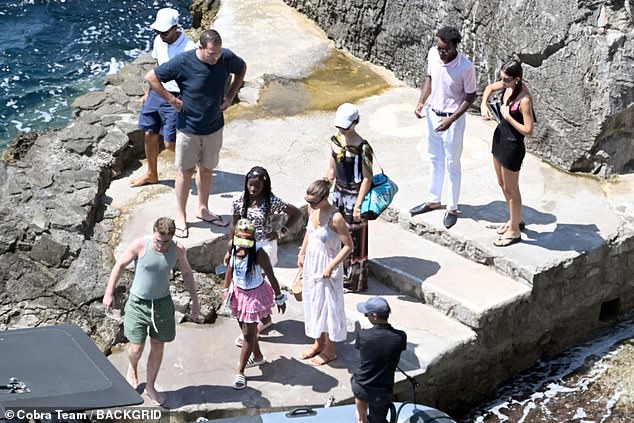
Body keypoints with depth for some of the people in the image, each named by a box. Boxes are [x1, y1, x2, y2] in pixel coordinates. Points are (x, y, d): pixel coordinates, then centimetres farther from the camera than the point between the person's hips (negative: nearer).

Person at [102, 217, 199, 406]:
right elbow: (120, 265, -7)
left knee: (158, 347, 11)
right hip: (138, 303, -2)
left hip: (162, 303, 2)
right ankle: (132, 369, 39)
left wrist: (195, 300, 8)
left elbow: (187, 273, 4)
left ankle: (150, 386, 32)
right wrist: (109, 293, -4)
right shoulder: (140, 245, -22)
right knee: (136, 348, 2)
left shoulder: (178, 250, -14)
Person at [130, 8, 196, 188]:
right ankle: (151, 174, 31)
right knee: (149, 134, 12)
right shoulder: (159, 41, 1)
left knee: (170, 143, -5)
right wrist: (148, 92, 19)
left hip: (175, 98, -7)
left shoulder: (188, 48, -22)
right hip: (156, 92, 7)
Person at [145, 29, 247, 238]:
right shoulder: (183, 62, -23)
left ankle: (203, 209, 35)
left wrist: (230, 95, 2)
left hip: (214, 126, 3)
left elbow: (242, 68, 11)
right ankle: (181, 215, 23)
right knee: (185, 171, 9)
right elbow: (151, 77, -14)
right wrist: (171, 99, -14)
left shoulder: (227, 58, -12)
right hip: (188, 128, -3)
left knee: (207, 169, 17)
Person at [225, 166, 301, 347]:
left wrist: (281, 232, -11)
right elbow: (234, 225, 4)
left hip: (264, 246, -5)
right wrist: (229, 250, 6)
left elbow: (296, 213, -7)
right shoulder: (239, 200, -7)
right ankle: (266, 318, 38)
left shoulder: (272, 201, -18)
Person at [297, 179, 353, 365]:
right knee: (313, 303, 19)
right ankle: (318, 343, 36)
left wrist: (331, 267, -22)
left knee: (327, 306, 7)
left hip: (326, 268, -7)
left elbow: (348, 245, -21)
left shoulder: (335, 218, -27)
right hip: (311, 264, 7)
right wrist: (302, 254, 16)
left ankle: (329, 350, 23)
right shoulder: (313, 210, -6)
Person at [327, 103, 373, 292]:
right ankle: (341, 274, 32)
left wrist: (358, 204, -19)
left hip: (354, 194, -7)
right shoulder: (335, 141, 1)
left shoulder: (362, 147, -20)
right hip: (339, 192, 7)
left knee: (354, 236, 3)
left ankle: (354, 280, 15)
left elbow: (367, 178, -17)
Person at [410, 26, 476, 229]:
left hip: (453, 119, -6)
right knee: (435, 159, 21)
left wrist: (451, 120, -22)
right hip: (433, 114, 6)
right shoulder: (433, 54, -10)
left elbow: (470, 97, -14)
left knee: (452, 165, 9)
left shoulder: (466, 67, -25)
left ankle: (452, 208, 24)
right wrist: (421, 102, -4)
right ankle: (433, 201, 38)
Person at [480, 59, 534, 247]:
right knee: (502, 184, 23)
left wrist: (508, 116, -24)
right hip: (500, 137, 9)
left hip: (513, 145, -9)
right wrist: (484, 104, -2)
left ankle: (514, 231, 24)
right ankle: (515, 220, 43)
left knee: (511, 189, 7)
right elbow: (490, 88, 15)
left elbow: (528, 131, -27)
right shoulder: (508, 86, -6)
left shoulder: (524, 100, -29)